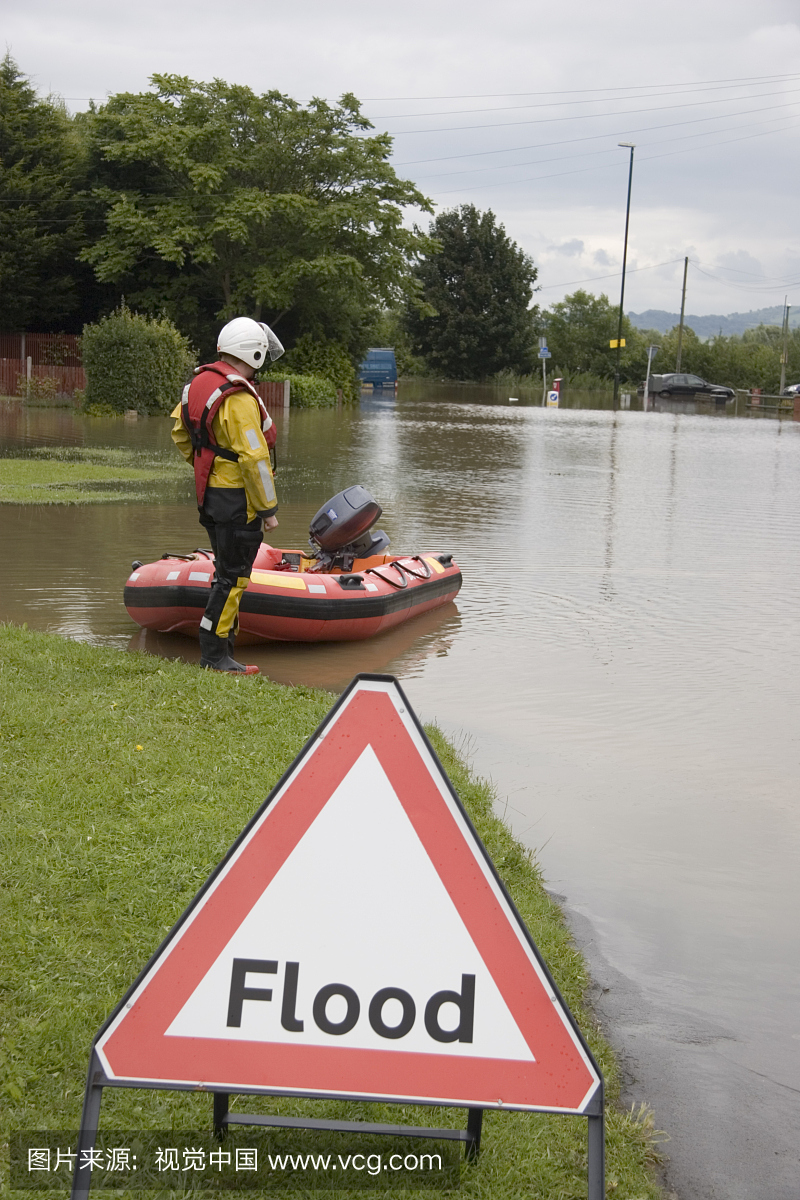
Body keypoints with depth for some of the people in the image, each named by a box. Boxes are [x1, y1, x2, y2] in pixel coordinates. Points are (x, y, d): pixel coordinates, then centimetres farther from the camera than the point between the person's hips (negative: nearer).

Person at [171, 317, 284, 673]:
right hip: (236, 497, -10)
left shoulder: (200, 382, 8)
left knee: (227, 572, 18)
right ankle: (214, 653, 3)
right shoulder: (239, 399, -22)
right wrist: (268, 509, -16)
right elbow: (254, 458, -22)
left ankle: (220, 648, 24)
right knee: (233, 577, -2)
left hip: (209, 493, 10)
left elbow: (180, 432, 19)